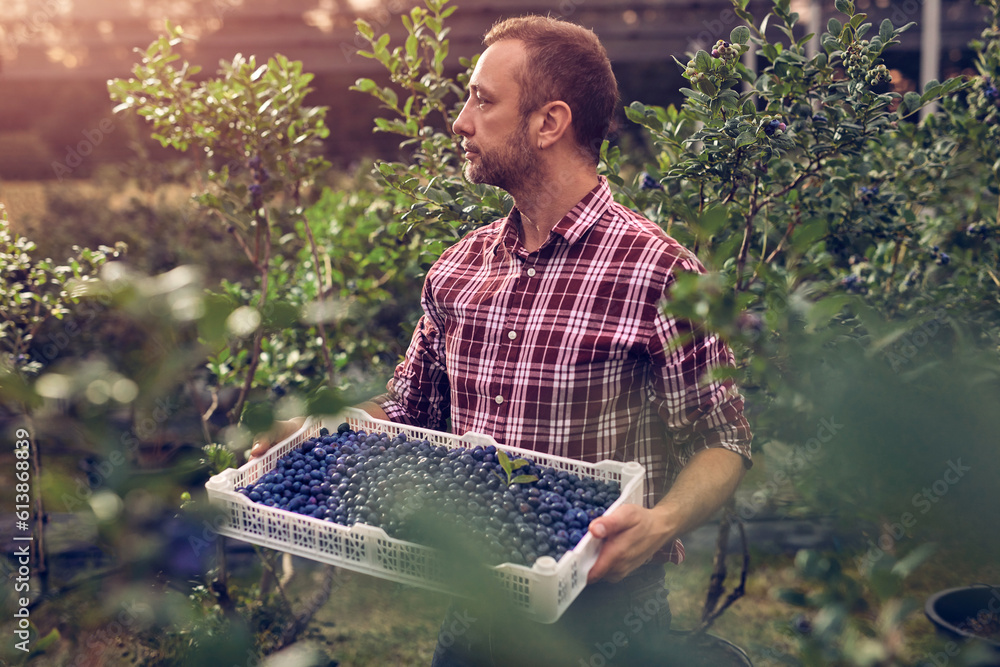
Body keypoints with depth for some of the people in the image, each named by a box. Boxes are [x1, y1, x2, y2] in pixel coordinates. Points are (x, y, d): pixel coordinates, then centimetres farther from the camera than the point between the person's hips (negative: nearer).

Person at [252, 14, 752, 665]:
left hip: (596, 595, -7)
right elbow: (408, 406, 21)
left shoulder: (658, 273, -9)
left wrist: (662, 523, -24)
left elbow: (721, 440, -4)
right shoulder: (458, 267, 9)